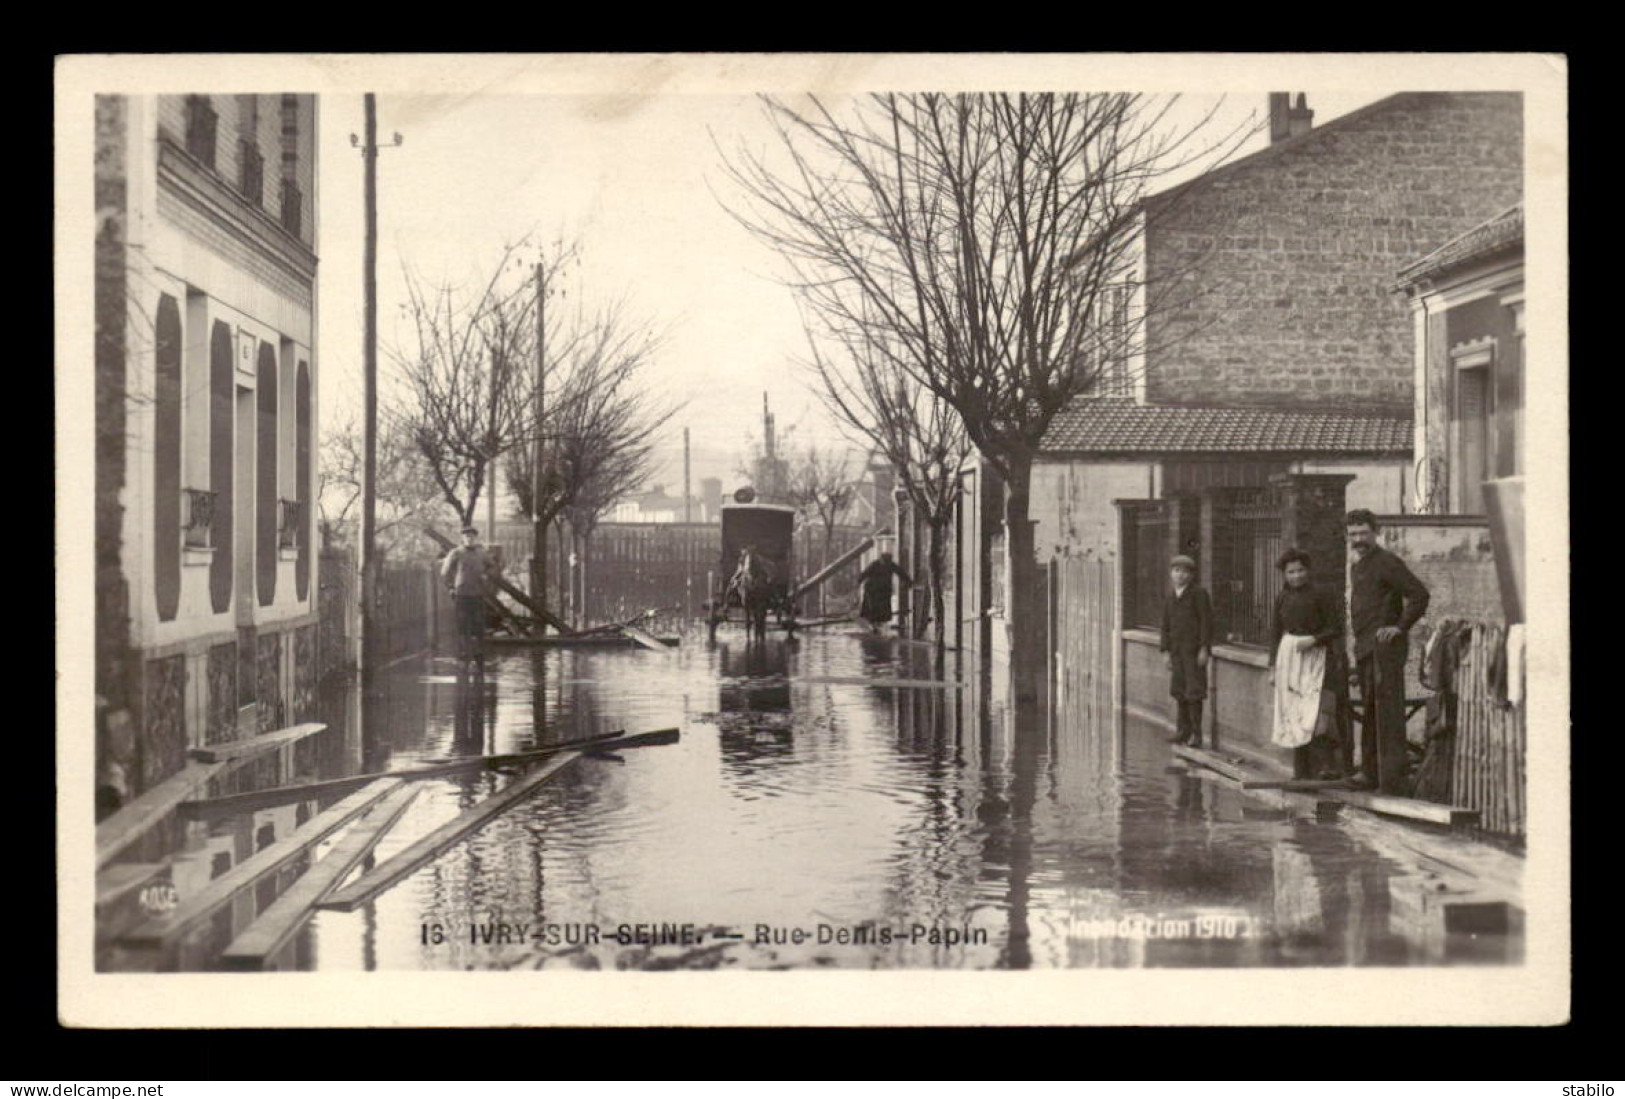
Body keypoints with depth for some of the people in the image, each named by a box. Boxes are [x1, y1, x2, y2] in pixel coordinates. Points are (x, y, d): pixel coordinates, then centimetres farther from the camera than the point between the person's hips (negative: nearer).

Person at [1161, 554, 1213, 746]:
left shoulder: (1198, 594, -5)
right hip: (1177, 649, 6)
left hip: (1194, 649, -6)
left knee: (1194, 691, -6)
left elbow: (1206, 621, -8)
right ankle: (1184, 730, 15)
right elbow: (1166, 626, 16)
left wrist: (1204, 649, -13)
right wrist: (1166, 651, 11)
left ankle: (1196, 733, -1)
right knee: (1179, 691, 7)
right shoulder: (1170, 598, 13)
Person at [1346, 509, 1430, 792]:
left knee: (1388, 711, -10)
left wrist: (1400, 627, -17)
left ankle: (1392, 778, -10)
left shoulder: (1386, 562, -10)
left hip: (1385, 646, -10)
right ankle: (1370, 772, 20)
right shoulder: (1357, 567, 19)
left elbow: (1419, 594, -16)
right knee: (1369, 711, 13)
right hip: (1365, 648, 10)